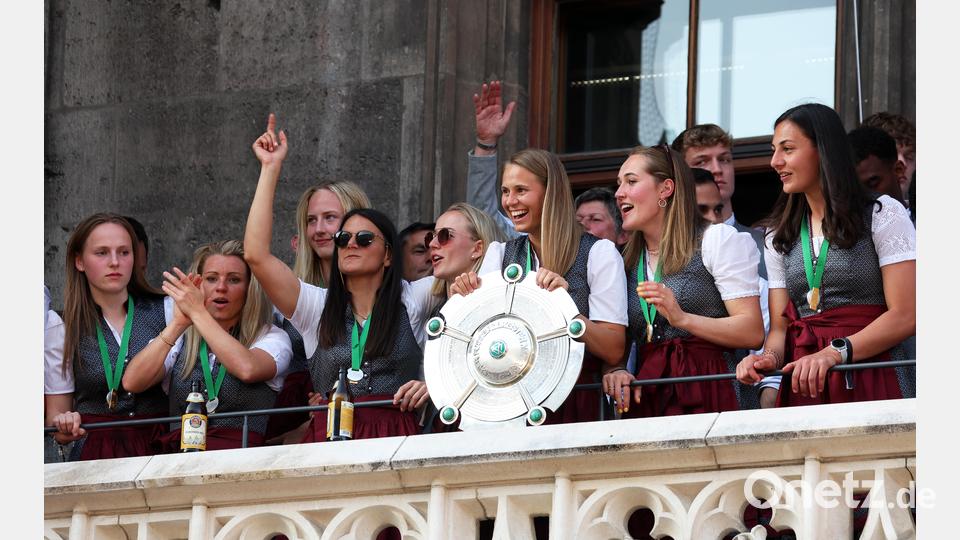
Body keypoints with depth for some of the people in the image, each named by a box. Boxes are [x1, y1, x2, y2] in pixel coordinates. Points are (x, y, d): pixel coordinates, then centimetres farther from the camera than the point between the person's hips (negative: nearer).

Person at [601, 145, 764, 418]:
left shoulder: (719, 239, 3)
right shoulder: (628, 261, 21)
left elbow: (753, 332, -5)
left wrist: (682, 319, -17)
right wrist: (615, 371, -5)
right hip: (645, 401, 5)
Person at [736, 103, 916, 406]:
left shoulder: (883, 214, 2)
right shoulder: (779, 237, 18)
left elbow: (905, 316, -7)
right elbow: (780, 327, 13)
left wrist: (835, 352, -20)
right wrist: (770, 358, -11)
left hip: (870, 382, -4)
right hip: (802, 386, 4)